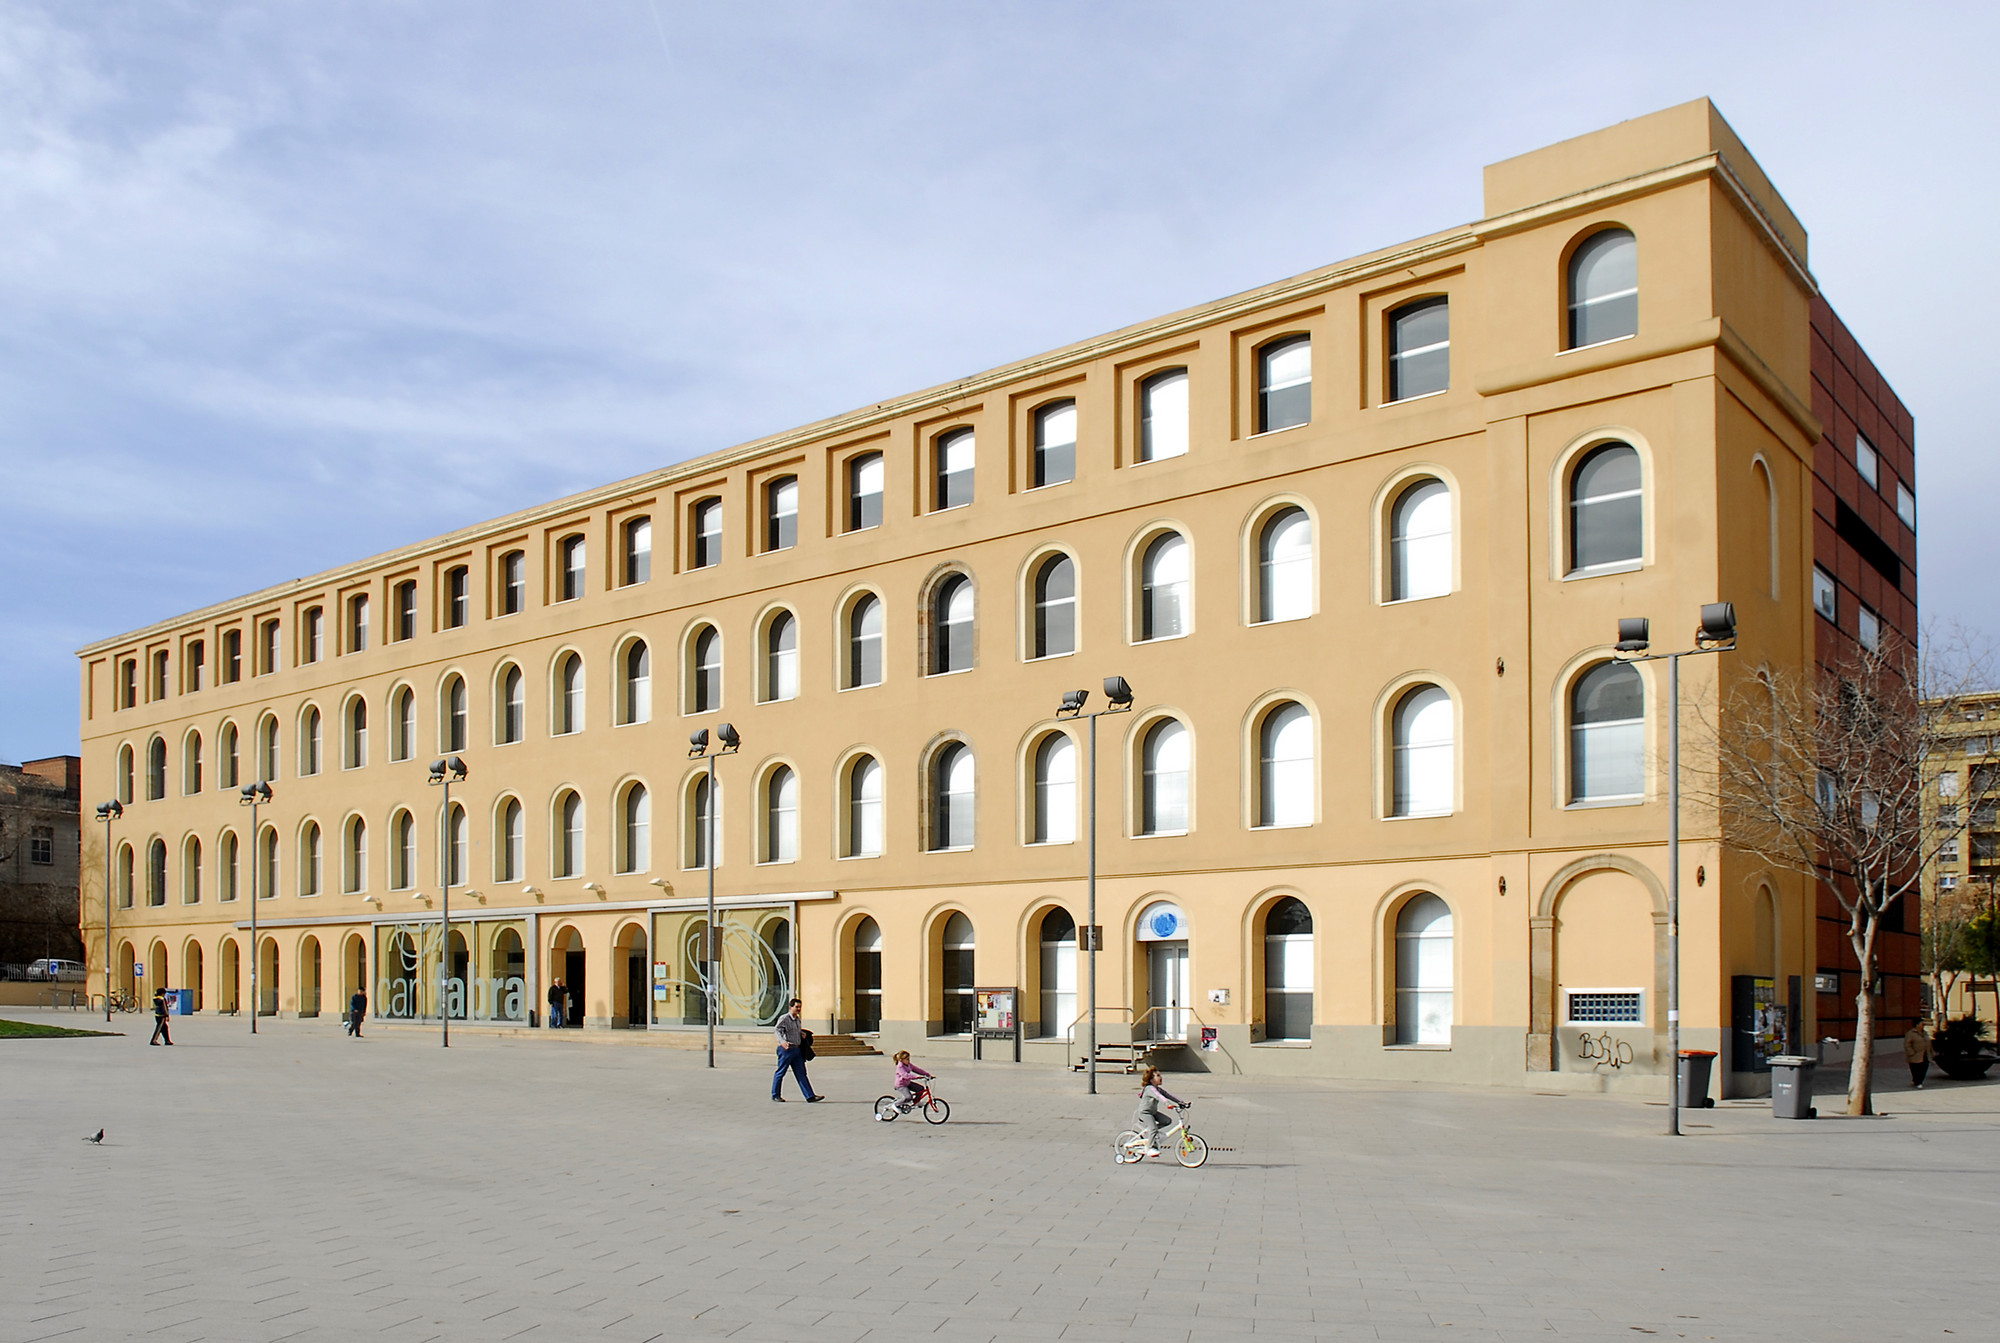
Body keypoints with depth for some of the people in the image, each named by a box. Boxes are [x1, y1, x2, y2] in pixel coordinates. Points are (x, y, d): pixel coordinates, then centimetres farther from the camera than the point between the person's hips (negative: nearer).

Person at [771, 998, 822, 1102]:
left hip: (797, 1049, 7)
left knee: (801, 1073, 3)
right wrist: (782, 1041, -38)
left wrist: (802, 1034, 10)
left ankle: (810, 1096, -1)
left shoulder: (797, 1019, 16)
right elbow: (776, 1030, -22)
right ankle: (775, 1095, 18)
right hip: (786, 1049, -7)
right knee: (780, 1073, 4)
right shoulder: (784, 1019, -9)